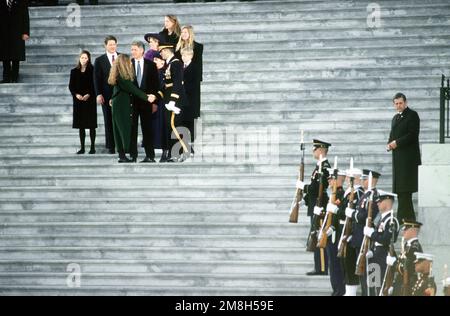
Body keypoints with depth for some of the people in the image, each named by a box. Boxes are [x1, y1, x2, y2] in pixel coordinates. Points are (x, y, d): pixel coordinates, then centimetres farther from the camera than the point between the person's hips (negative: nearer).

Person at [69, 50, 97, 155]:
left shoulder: (92, 70, -1)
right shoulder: (74, 71, 8)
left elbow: (95, 85, -4)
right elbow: (71, 86, 7)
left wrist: (89, 95, -16)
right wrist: (76, 94, -10)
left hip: (90, 100, -3)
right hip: (78, 100, 3)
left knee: (91, 124, -2)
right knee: (81, 125, 5)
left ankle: (92, 147, 2)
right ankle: (82, 147, 9)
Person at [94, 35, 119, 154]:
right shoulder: (99, 60, 5)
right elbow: (97, 79, 2)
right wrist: (98, 94, -7)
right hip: (107, 95, -1)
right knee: (109, 121, 1)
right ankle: (111, 146, 5)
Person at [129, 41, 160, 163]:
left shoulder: (151, 65, 4)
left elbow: (155, 84, 4)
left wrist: (155, 102, -2)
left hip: (146, 101, 0)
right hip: (131, 101, 0)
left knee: (147, 128, 4)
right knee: (131, 129, 0)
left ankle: (150, 155, 8)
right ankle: (133, 155, 4)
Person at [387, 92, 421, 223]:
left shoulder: (412, 115, -3)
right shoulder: (396, 118, 22)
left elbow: (413, 134, -12)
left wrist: (397, 142, -15)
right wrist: (390, 144, 3)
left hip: (408, 157, -8)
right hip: (398, 157, 8)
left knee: (404, 189, -13)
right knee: (399, 188, 5)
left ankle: (404, 216, -15)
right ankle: (409, 216, 10)